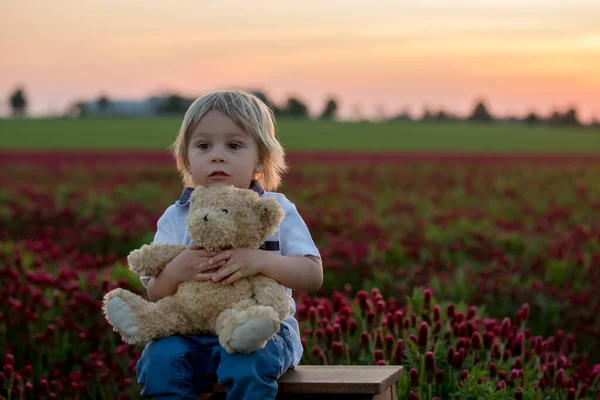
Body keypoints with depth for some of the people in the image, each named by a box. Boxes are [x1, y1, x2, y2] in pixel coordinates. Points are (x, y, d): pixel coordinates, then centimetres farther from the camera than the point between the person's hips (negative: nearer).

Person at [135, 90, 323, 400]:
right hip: (190, 333, 2)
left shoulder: (276, 210, 2)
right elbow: (154, 296, 3)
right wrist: (174, 272, -21)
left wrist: (262, 261, -25)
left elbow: (313, 277, -7)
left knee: (246, 363, -34)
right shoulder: (175, 219, 6)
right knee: (159, 360, -28)